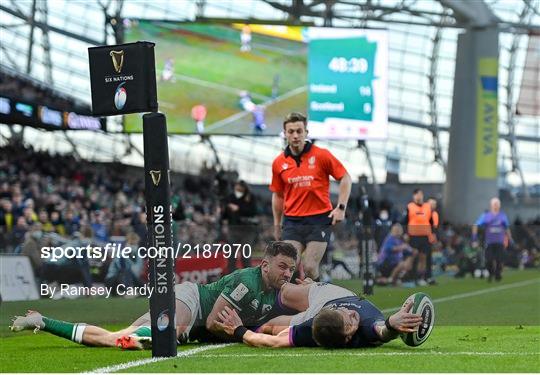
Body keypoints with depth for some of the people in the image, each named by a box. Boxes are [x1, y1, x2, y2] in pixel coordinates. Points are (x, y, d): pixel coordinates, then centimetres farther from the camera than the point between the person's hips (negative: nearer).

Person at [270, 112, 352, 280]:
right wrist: (277, 225, 17)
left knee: (309, 268, -8)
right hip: (292, 222, 3)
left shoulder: (321, 155, -4)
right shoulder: (279, 163, 5)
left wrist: (341, 207, -6)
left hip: (319, 220, -3)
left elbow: (345, 178, 3)